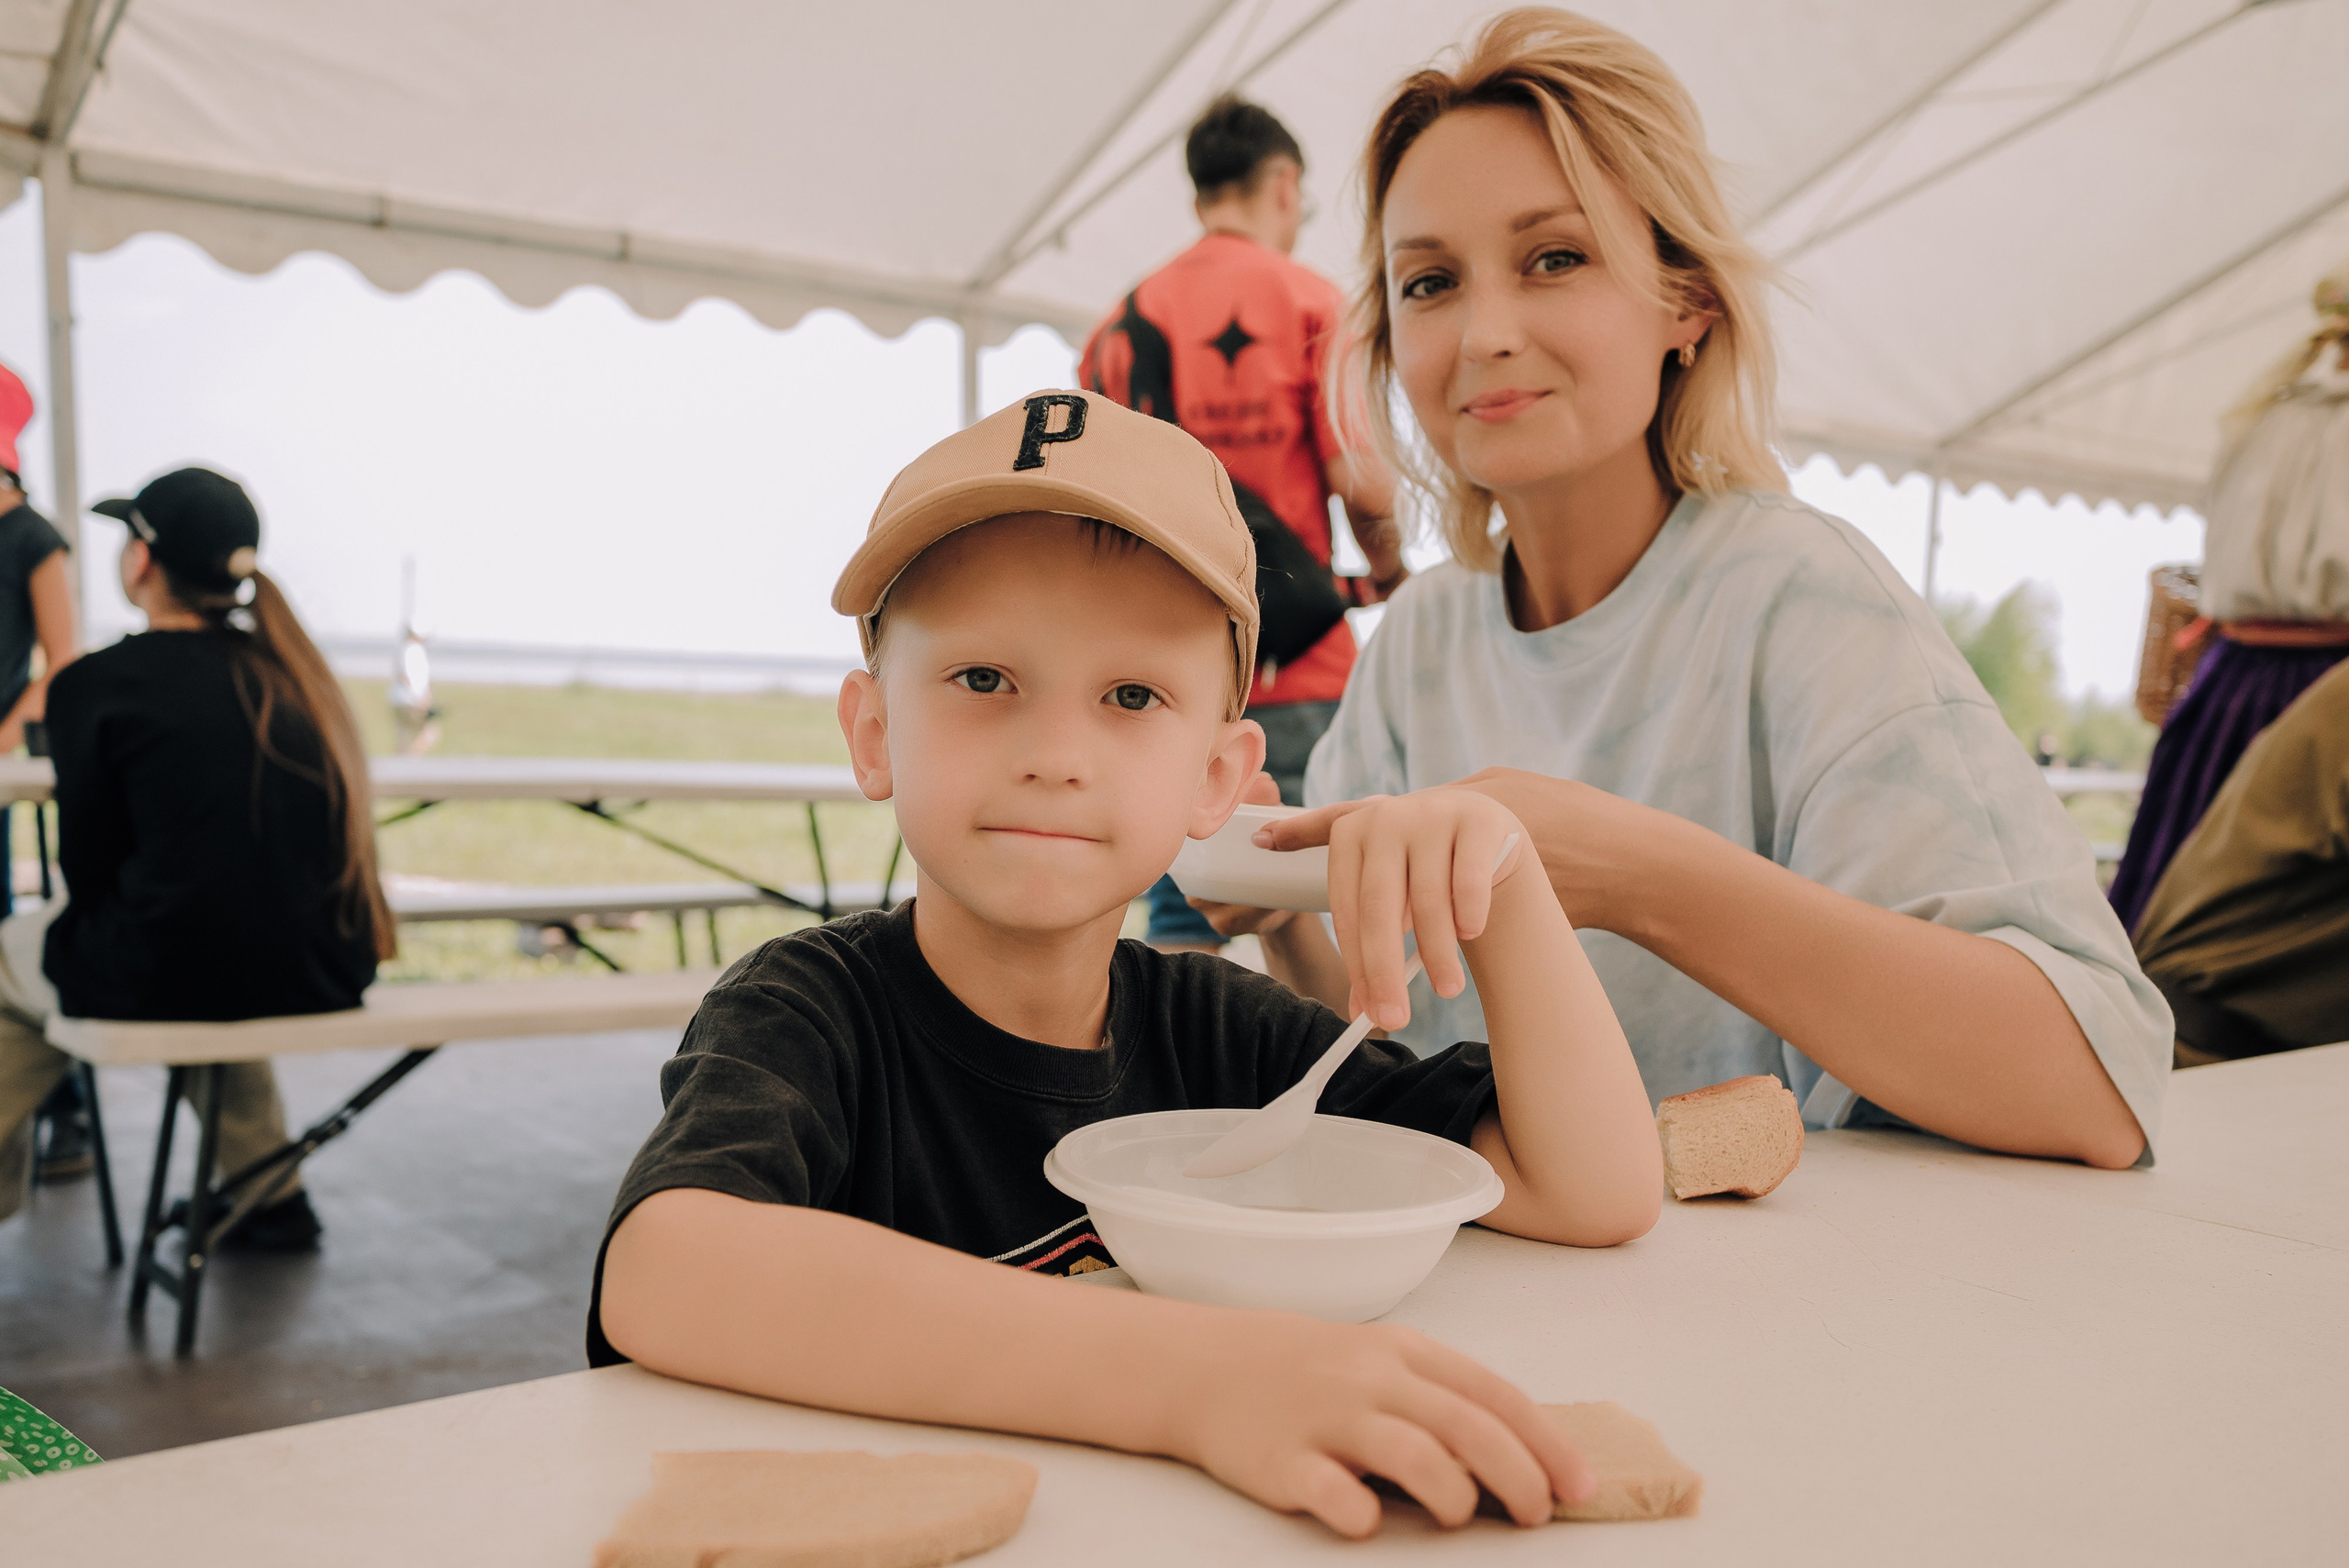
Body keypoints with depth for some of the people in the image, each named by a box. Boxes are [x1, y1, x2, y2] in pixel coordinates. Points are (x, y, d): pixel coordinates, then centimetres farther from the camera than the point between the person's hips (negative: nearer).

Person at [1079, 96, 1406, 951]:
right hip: (1290, 673, -5)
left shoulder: (1122, 319, 13)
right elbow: (1360, 481, -10)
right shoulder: (1307, 299, -2)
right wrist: (1389, 574, 8)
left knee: (1181, 925, 7)